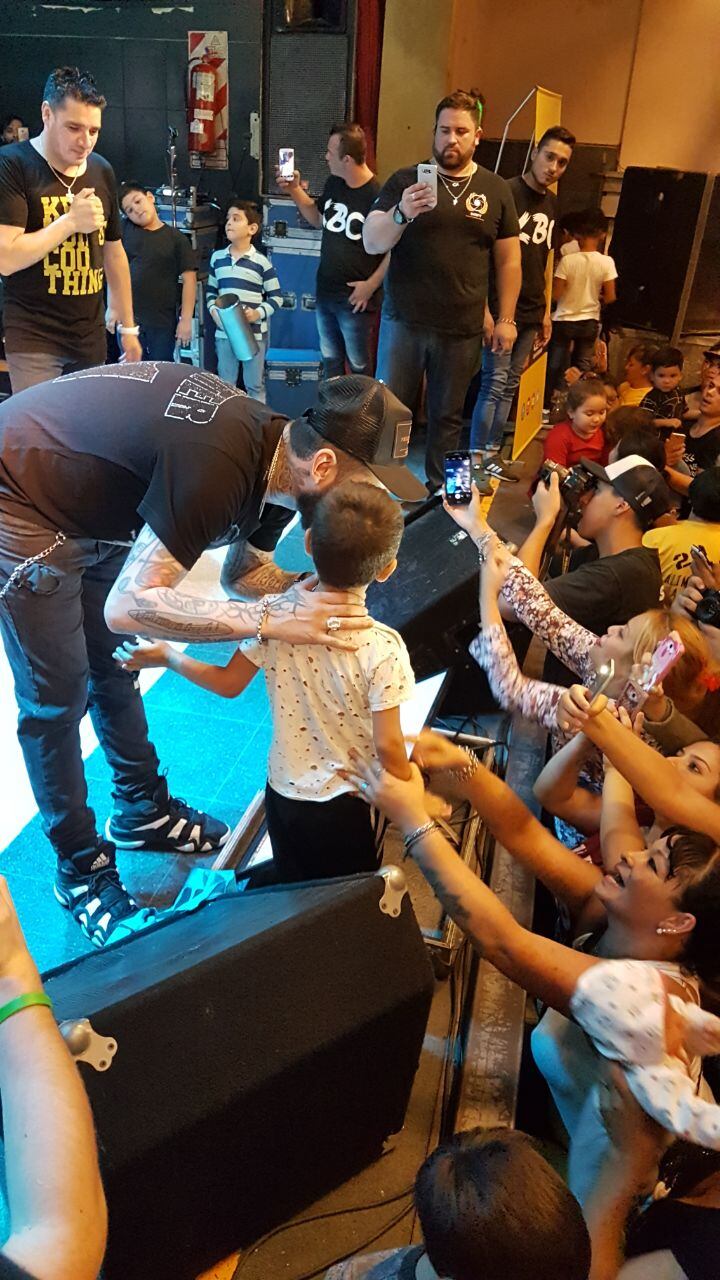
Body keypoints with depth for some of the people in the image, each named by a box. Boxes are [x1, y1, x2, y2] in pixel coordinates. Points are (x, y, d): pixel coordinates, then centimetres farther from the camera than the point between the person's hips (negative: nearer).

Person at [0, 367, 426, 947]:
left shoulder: (270, 448, -7)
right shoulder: (218, 464, -36)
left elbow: (243, 571, 7)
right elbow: (129, 605, -39)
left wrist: (302, 590, -13)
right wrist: (270, 618, -39)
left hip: (89, 509, 9)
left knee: (114, 667, 17)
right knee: (57, 699, -1)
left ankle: (144, 811, 36)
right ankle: (80, 868, 18)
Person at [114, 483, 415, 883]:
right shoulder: (382, 647, -27)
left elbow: (229, 684, -4)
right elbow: (388, 746, -23)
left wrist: (168, 656, 13)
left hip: (283, 794, 3)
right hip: (348, 807, -3)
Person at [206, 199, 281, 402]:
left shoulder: (261, 261, -6)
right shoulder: (217, 257, 7)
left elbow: (276, 297, -2)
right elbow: (211, 290, 17)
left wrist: (258, 313, -17)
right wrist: (213, 310, -3)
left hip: (254, 334, -4)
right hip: (224, 333, 4)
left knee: (255, 385, 7)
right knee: (225, 385, 12)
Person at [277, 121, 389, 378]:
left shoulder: (378, 197, -20)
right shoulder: (333, 183, 4)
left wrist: (371, 285, -16)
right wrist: (295, 190, 9)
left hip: (354, 299, -7)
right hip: (325, 293, 7)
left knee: (359, 366, 7)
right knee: (330, 361, 20)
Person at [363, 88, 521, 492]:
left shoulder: (496, 189, 7)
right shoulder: (406, 181, 1)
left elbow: (508, 260, 9)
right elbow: (372, 243, -7)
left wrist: (506, 318, 4)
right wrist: (401, 213, -26)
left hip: (463, 329, 1)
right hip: (404, 321, -1)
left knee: (448, 416, 10)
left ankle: (439, 490, 23)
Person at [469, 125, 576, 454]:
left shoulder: (552, 205, 12)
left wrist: (546, 312, 16)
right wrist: (485, 310, -18)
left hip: (531, 313, 7)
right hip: (500, 309, -7)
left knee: (509, 386, 8)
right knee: (495, 383, -6)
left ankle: (493, 451, 16)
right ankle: (477, 456, 3)